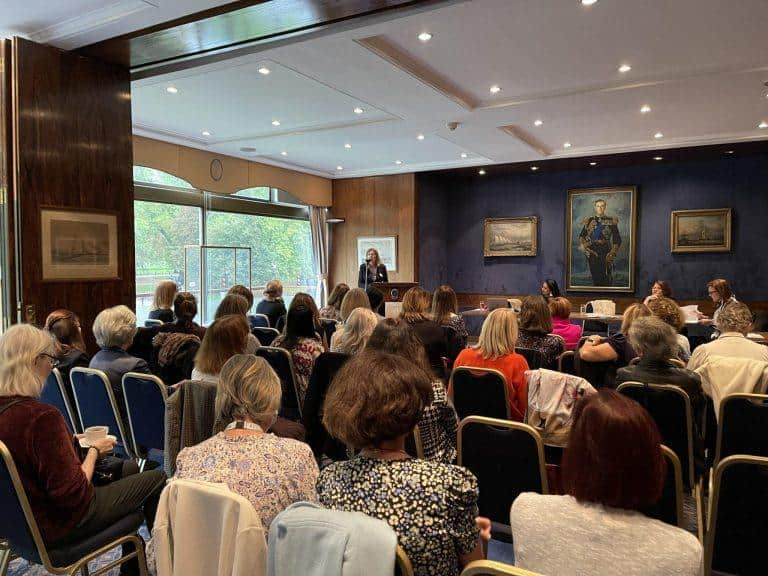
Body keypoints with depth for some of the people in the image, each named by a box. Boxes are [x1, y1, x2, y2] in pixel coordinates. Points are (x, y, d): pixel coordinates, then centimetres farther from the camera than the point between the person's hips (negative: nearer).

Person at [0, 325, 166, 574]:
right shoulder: (42, 417, -33)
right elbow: (72, 493, -28)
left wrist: (70, 441, 4)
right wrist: (94, 450, -14)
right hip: (56, 528, -9)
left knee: (127, 467, 23)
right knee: (157, 478, 2)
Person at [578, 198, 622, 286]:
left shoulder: (611, 221, 9)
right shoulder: (589, 220, 12)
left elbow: (617, 239, 7)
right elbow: (581, 236, 12)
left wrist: (612, 252, -5)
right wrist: (584, 247, -5)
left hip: (606, 253, -1)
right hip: (592, 252, 1)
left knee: (606, 279, -8)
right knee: (595, 277, -1)